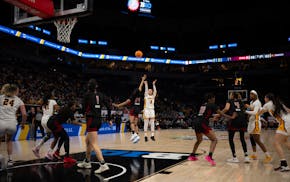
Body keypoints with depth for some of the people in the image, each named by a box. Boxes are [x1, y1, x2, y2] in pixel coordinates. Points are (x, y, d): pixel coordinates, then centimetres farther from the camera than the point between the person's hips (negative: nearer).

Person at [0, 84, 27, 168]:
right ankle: (10, 159, 22)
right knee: (9, 141, 30)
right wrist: (22, 124, 20)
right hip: (12, 124, 1)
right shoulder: (19, 100, 13)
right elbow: (24, 115, 5)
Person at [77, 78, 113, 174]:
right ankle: (87, 162, 33)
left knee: (94, 144, -9)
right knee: (87, 140, 23)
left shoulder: (87, 95, -6)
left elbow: (83, 108, 3)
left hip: (91, 120, -7)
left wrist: (85, 113, 25)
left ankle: (103, 165, -18)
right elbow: (109, 105, 2)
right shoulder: (100, 95, 8)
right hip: (99, 120, 7)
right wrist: (109, 118, 9)